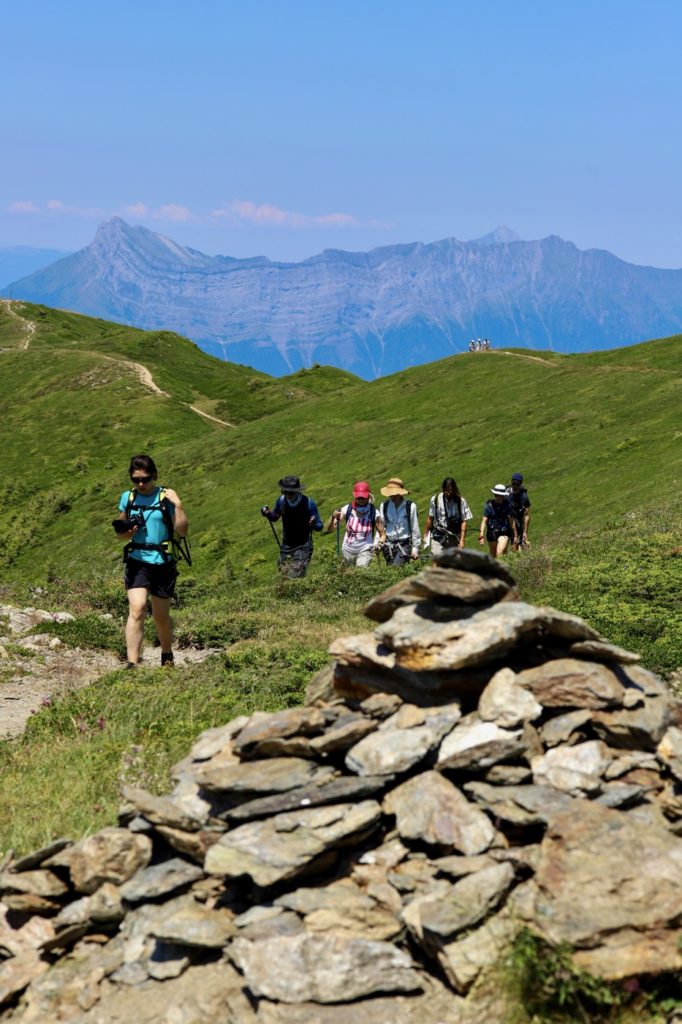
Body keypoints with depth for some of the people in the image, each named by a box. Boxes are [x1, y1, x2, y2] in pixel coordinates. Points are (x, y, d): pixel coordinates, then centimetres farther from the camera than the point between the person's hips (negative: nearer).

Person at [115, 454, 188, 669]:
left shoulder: (166, 497, -3)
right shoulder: (127, 498, 4)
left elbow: (182, 531, -8)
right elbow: (121, 532, 14)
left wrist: (177, 505, -18)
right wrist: (126, 533, -9)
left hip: (163, 563, 0)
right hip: (137, 562, 1)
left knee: (161, 617, 12)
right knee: (137, 609, -19)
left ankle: (167, 656, 37)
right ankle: (132, 664, -21)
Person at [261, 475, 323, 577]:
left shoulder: (308, 503, -18)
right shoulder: (282, 500, -8)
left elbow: (320, 526, -11)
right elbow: (274, 517, 11)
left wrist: (315, 524, -35)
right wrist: (267, 513, -11)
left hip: (303, 547, -4)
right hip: (286, 546, 4)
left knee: (295, 578, -17)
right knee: (284, 577, 9)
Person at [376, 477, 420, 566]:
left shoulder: (410, 506, -5)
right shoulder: (383, 506, 3)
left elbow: (415, 529, 0)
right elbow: (380, 526, 9)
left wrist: (415, 548, 2)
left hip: (404, 545, -4)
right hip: (388, 545, 4)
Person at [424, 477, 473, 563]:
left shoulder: (461, 501, -4)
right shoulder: (436, 499, -3)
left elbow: (464, 521, -3)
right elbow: (430, 518, 8)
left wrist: (462, 540, -8)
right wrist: (426, 535, 12)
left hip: (454, 538, 1)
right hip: (438, 537, 0)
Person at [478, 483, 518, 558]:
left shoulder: (507, 505, -2)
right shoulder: (489, 505, -4)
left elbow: (511, 521, 6)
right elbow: (484, 520, -8)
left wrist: (515, 535, 11)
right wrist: (481, 534, -20)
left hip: (504, 533, -2)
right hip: (492, 533, 2)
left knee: (500, 554, -21)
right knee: (493, 556, 13)